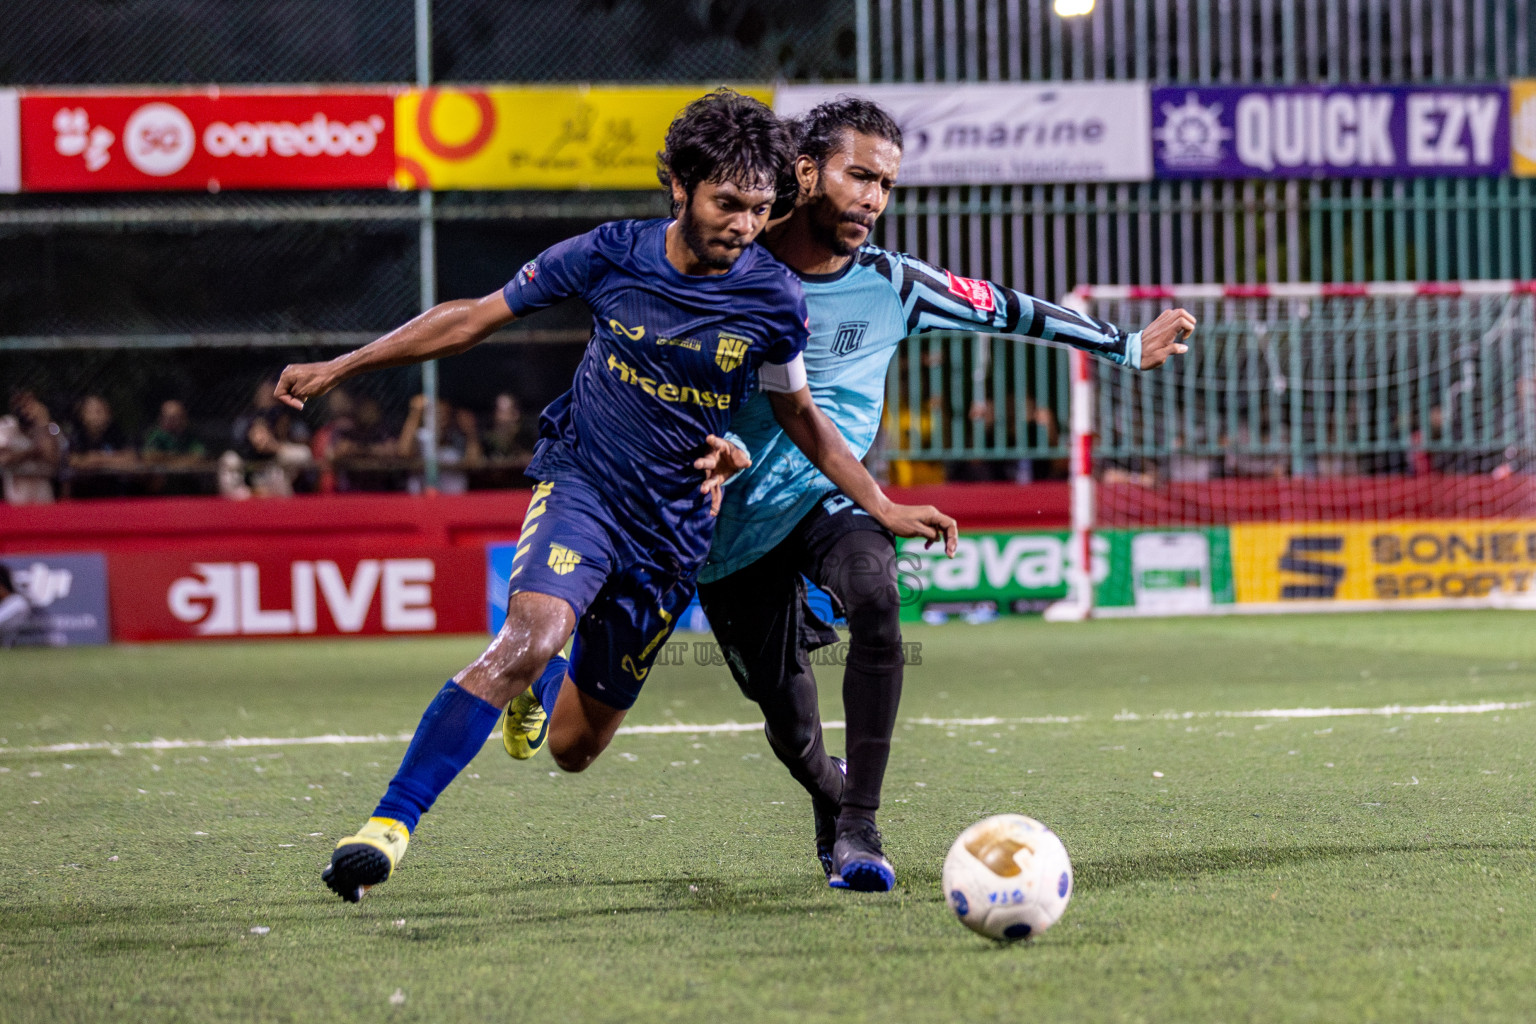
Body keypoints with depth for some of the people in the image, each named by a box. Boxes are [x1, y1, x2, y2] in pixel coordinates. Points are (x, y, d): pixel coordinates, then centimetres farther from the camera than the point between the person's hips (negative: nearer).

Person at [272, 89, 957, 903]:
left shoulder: (772, 299, -8)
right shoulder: (612, 254, -10)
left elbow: (800, 417, 11)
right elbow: (475, 318, -1)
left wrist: (884, 508, 8)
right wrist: (338, 369, -1)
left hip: (673, 528, 2)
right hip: (582, 481, -2)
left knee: (573, 746, 7)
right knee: (534, 636, -33)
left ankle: (535, 681, 45)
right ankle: (390, 823, -29)